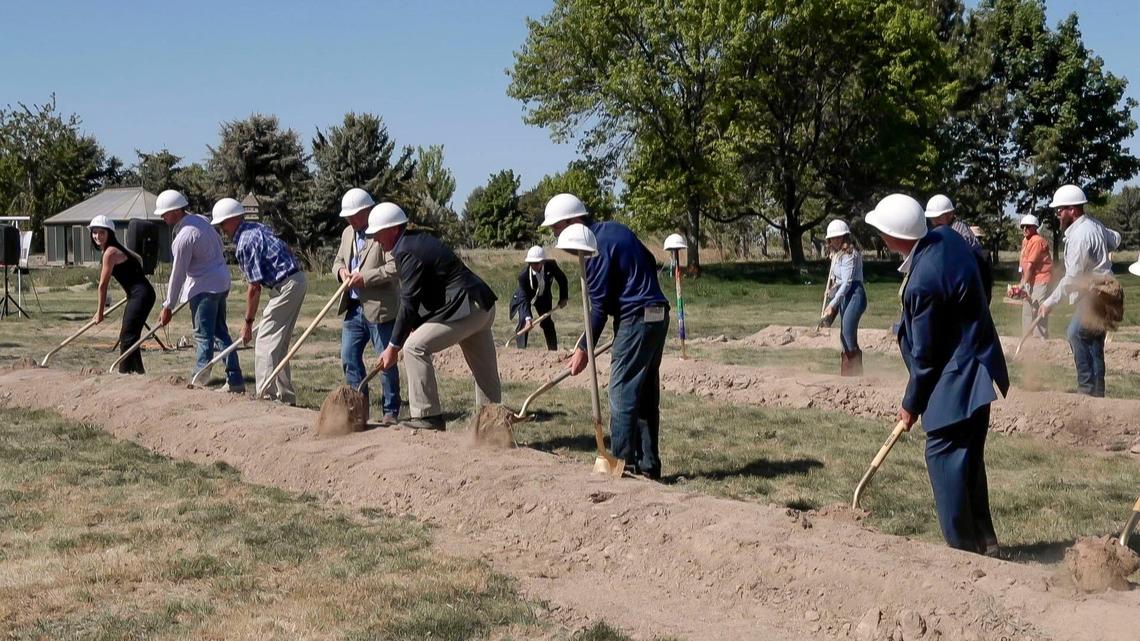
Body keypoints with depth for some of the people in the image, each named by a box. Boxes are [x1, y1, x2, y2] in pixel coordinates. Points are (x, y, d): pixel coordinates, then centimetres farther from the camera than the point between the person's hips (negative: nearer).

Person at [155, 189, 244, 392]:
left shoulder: (183, 237, -20)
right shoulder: (199, 219, 6)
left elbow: (178, 275, -16)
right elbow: (219, 243, 19)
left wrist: (168, 306, -9)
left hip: (205, 287, -9)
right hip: (221, 281, 9)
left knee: (203, 335, -5)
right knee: (220, 332, 12)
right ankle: (235, 380, 12)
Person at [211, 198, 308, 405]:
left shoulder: (245, 243, -15)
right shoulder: (256, 228, 14)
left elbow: (254, 287, -14)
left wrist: (248, 322, -7)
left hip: (286, 285, -10)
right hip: (296, 280, 10)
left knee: (265, 342, -6)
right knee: (279, 344, 15)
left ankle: (268, 395, -8)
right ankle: (286, 397, 20)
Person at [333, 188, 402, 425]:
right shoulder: (348, 233, 16)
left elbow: (395, 268, -18)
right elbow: (338, 260, 25)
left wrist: (365, 277, -21)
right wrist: (341, 270, 1)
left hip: (380, 309, -8)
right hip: (353, 308, 8)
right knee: (349, 358, 9)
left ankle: (391, 411, 7)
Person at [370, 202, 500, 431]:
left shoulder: (406, 253, -15)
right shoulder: (420, 240, 15)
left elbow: (409, 303, -17)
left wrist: (393, 346, -12)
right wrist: (415, 325, 13)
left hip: (465, 309, -11)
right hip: (483, 308, 11)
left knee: (415, 347, -10)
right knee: (485, 372, 14)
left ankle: (429, 416, -8)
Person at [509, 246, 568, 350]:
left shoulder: (551, 265, -31)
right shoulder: (523, 275, -37)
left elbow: (562, 279, -10)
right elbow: (524, 298, -37)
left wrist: (563, 298, -7)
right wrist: (528, 318, -49)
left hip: (543, 296, 3)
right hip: (524, 296, -3)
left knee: (547, 322, 5)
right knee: (523, 321, -20)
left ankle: (553, 350, 17)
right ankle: (521, 349, -14)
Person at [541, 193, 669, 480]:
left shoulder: (596, 246, -15)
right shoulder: (615, 229, 13)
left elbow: (599, 305, -16)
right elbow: (650, 263, 21)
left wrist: (584, 349, -11)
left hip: (635, 319, -10)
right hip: (658, 314, 10)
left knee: (622, 394, -7)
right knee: (647, 395, 11)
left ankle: (624, 464, -7)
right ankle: (649, 465, 14)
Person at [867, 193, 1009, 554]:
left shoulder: (922, 282, -26)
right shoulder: (947, 236, 0)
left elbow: (925, 354, -17)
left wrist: (912, 404, -3)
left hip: (955, 382, -10)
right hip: (978, 370, 10)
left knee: (943, 458, -3)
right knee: (969, 460, 18)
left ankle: (964, 549, 3)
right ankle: (984, 542, 27)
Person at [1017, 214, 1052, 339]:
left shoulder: (1037, 241, -17)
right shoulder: (1025, 240, 14)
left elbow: (1030, 265, -20)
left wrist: (1023, 284, -20)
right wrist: (1022, 283, 16)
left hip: (1040, 281, -10)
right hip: (1030, 281, 10)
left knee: (1038, 312, -13)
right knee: (1027, 311, 16)